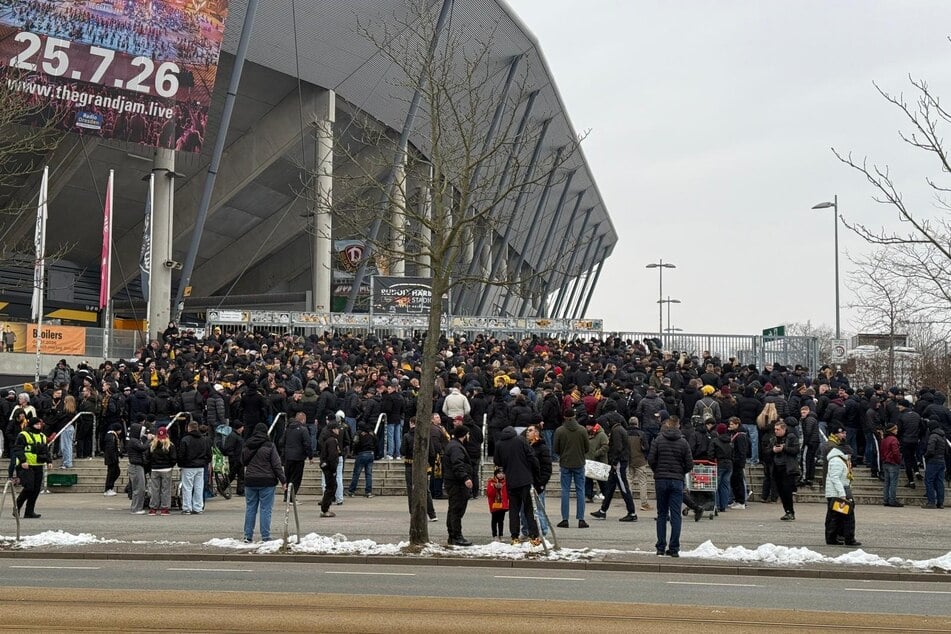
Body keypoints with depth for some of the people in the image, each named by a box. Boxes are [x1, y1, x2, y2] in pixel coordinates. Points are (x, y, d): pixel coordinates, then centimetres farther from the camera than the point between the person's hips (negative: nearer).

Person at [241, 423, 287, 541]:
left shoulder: (247, 446, 5)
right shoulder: (269, 446, -9)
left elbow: (243, 462, 17)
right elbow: (276, 465, -8)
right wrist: (283, 480, -3)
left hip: (250, 481, 4)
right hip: (266, 482, -4)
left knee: (250, 508, 11)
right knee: (265, 509, -1)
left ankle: (248, 536, 13)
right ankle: (265, 537, -2)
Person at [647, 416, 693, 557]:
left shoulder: (658, 440, -2)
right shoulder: (683, 442, 0)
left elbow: (651, 460, -6)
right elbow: (689, 464, -2)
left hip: (660, 480, 0)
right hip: (677, 481, 0)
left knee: (662, 515, 9)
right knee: (676, 515, 2)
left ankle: (660, 548, 7)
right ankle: (674, 548, -2)